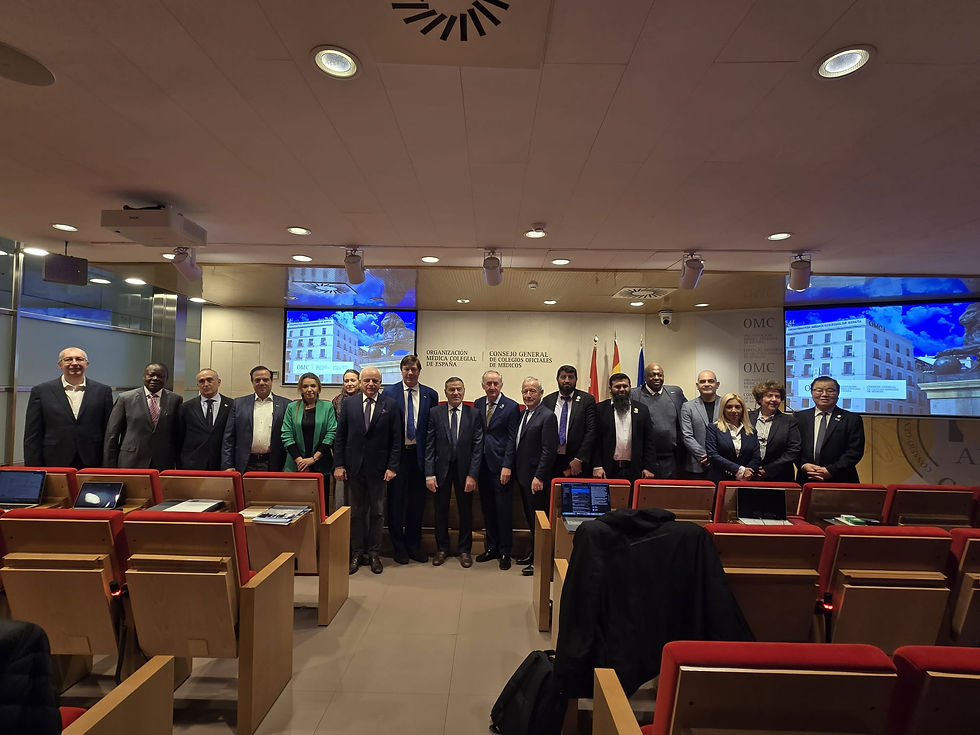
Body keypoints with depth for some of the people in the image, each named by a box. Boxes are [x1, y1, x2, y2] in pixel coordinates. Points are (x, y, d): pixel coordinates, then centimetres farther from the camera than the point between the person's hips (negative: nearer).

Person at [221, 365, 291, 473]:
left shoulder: (285, 404, 4)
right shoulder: (238, 403, 9)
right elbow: (228, 438, 7)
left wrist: (287, 467, -2)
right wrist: (227, 466, 0)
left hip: (273, 466, -1)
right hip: (246, 465, 1)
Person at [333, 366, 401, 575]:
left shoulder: (390, 405, -2)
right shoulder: (349, 403, 3)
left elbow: (396, 439, -3)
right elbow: (340, 437, 4)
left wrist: (392, 466, -8)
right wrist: (338, 465, -2)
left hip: (378, 467, -1)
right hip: (353, 466, 1)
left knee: (377, 512, 9)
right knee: (356, 512, 11)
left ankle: (374, 554, 22)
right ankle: (357, 553, 24)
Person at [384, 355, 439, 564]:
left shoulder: (430, 394, 4)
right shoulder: (390, 392, 0)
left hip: (419, 454, 2)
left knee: (418, 500, 11)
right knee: (396, 499, 7)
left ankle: (414, 545, 27)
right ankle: (399, 546, 22)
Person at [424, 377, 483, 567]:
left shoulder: (473, 414, -2)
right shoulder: (435, 413, -1)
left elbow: (478, 446, -4)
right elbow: (429, 445, -2)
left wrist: (472, 475, -9)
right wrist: (429, 474, -7)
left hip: (464, 469, 0)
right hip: (441, 468, 1)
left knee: (465, 511, 10)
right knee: (441, 510, 12)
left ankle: (464, 550, 27)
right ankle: (442, 548, 30)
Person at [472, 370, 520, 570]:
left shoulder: (511, 406, -6)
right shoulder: (478, 404, 8)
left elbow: (512, 439, -9)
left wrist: (507, 466, -14)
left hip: (500, 465, -5)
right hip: (483, 464, 5)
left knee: (504, 509, 2)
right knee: (487, 508, 14)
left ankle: (504, 552, 16)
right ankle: (491, 547, 28)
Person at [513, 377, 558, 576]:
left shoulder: (547, 416, -13)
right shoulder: (522, 414, 13)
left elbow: (549, 450, -18)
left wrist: (539, 477, -20)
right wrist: (515, 471, 11)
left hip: (536, 479, -8)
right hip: (522, 476, 8)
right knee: (530, 517, 17)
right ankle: (533, 553, 31)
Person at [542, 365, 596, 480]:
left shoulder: (587, 400, 0)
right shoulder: (547, 400, 7)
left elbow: (591, 431, -5)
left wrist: (579, 459, -11)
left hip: (577, 462, -2)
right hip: (552, 461, 2)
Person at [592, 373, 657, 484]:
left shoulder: (642, 409, 10)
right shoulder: (600, 409, 3)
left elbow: (649, 441, 8)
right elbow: (595, 441, 0)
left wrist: (649, 467, 1)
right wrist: (597, 466, -7)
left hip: (634, 471, 2)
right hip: (608, 470, -1)